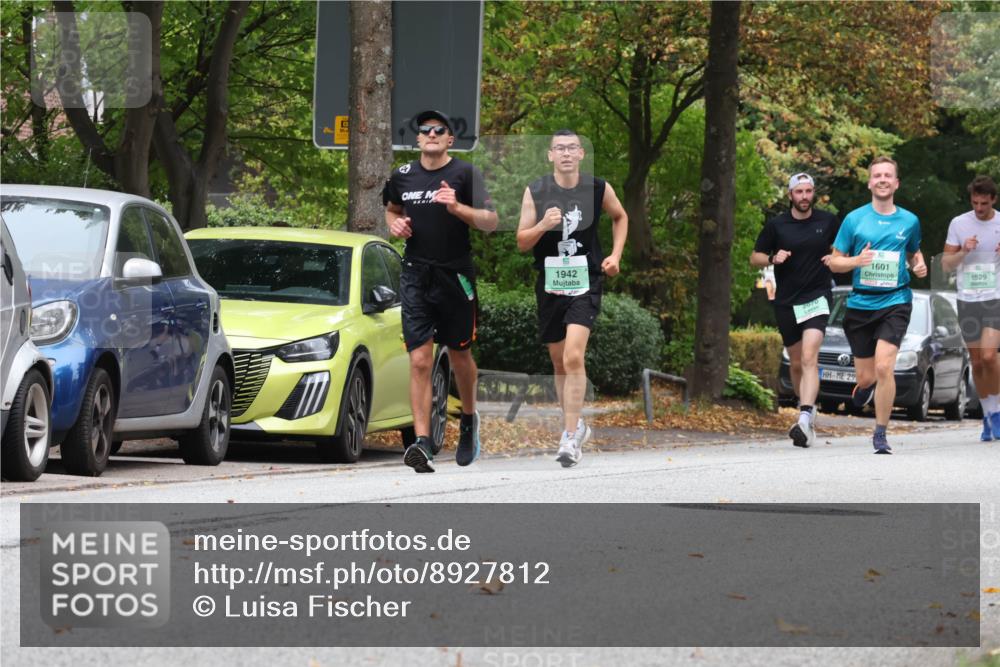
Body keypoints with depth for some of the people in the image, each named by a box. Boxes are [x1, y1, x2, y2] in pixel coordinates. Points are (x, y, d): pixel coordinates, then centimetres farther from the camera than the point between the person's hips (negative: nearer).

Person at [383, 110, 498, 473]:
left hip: (455, 275, -1)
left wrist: (457, 208, -26)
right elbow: (392, 209, 26)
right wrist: (394, 223, 3)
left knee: (459, 355, 13)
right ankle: (422, 443, -17)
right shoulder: (402, 176, 7)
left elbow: (491, 221, -10)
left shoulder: (464, 174, -5)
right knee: (420, 361, -10)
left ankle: (469, 418, 41)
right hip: (416, 276, 1)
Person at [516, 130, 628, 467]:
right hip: (550, 284, 3)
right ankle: (576, 426, 32)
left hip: (585, 283, -3)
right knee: (559, 363, 13)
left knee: (573, 357, -20)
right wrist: (543, 225, -21)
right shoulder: (535, 192, -2)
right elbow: (522, 242, -2)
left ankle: (570, 436, -19)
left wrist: (615, 255, 7)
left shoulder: (598, 189, -2)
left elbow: (620, 217, 19)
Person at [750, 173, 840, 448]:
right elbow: (755, 257, 9)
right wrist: (773, 259, -12)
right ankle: (808, 410, 33)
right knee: (796, 364, 11)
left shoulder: (828, 222, 4)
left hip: (817, 299, -2)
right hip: (786, 302, 2)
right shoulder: (776, 226, 3)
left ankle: (805, 419, -31)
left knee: (809, 359, -19)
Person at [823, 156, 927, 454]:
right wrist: (856, 261, -15)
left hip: (895, 303, -1)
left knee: (883, 366, -19)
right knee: (866, 376, 4)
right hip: (860, 304, 1)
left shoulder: (909, 221, 6)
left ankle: (881, 433, -6)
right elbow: (834, 262, 6)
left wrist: (919, 265, 2)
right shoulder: (854, 219, 2)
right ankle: (865, 385, 44)